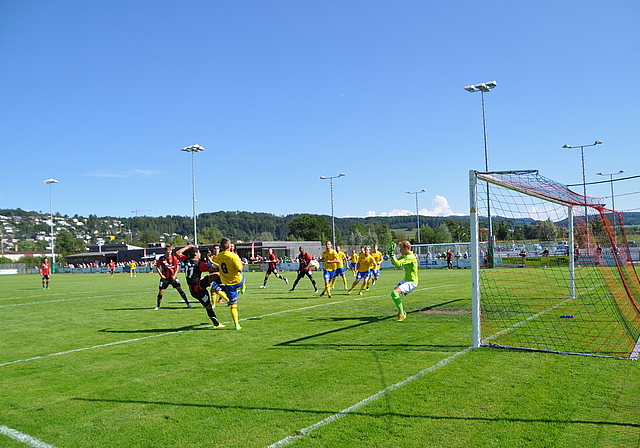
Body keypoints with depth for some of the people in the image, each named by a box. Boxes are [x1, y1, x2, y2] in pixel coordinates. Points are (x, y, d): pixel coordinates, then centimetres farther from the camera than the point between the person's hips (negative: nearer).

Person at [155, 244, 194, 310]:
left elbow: (178, 266, 2)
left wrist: (175, 275, -7)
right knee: (161, 292, -1)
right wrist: (161, 275, -7)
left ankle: (188, 304, 1)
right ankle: (158, 306, 17)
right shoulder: (161, 259, -4)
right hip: (165, 278, 0)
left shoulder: (174, 258, -3)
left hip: (173, 277, 0)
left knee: (180, 289, -5)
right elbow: (157, 267, 4)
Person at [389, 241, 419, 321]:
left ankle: (402, 314, -20)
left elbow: (398, 264, -31)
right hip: (406, 280, 11)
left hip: (411, 282, -11)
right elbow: (394, 262, 14)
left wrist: (392, 255, -22)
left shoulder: (410, 257, -22)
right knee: (394, 293, 21)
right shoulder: (404, 256, 9)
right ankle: (402, 311, 36)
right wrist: (391, 253, 2)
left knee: (394, 293, -26)